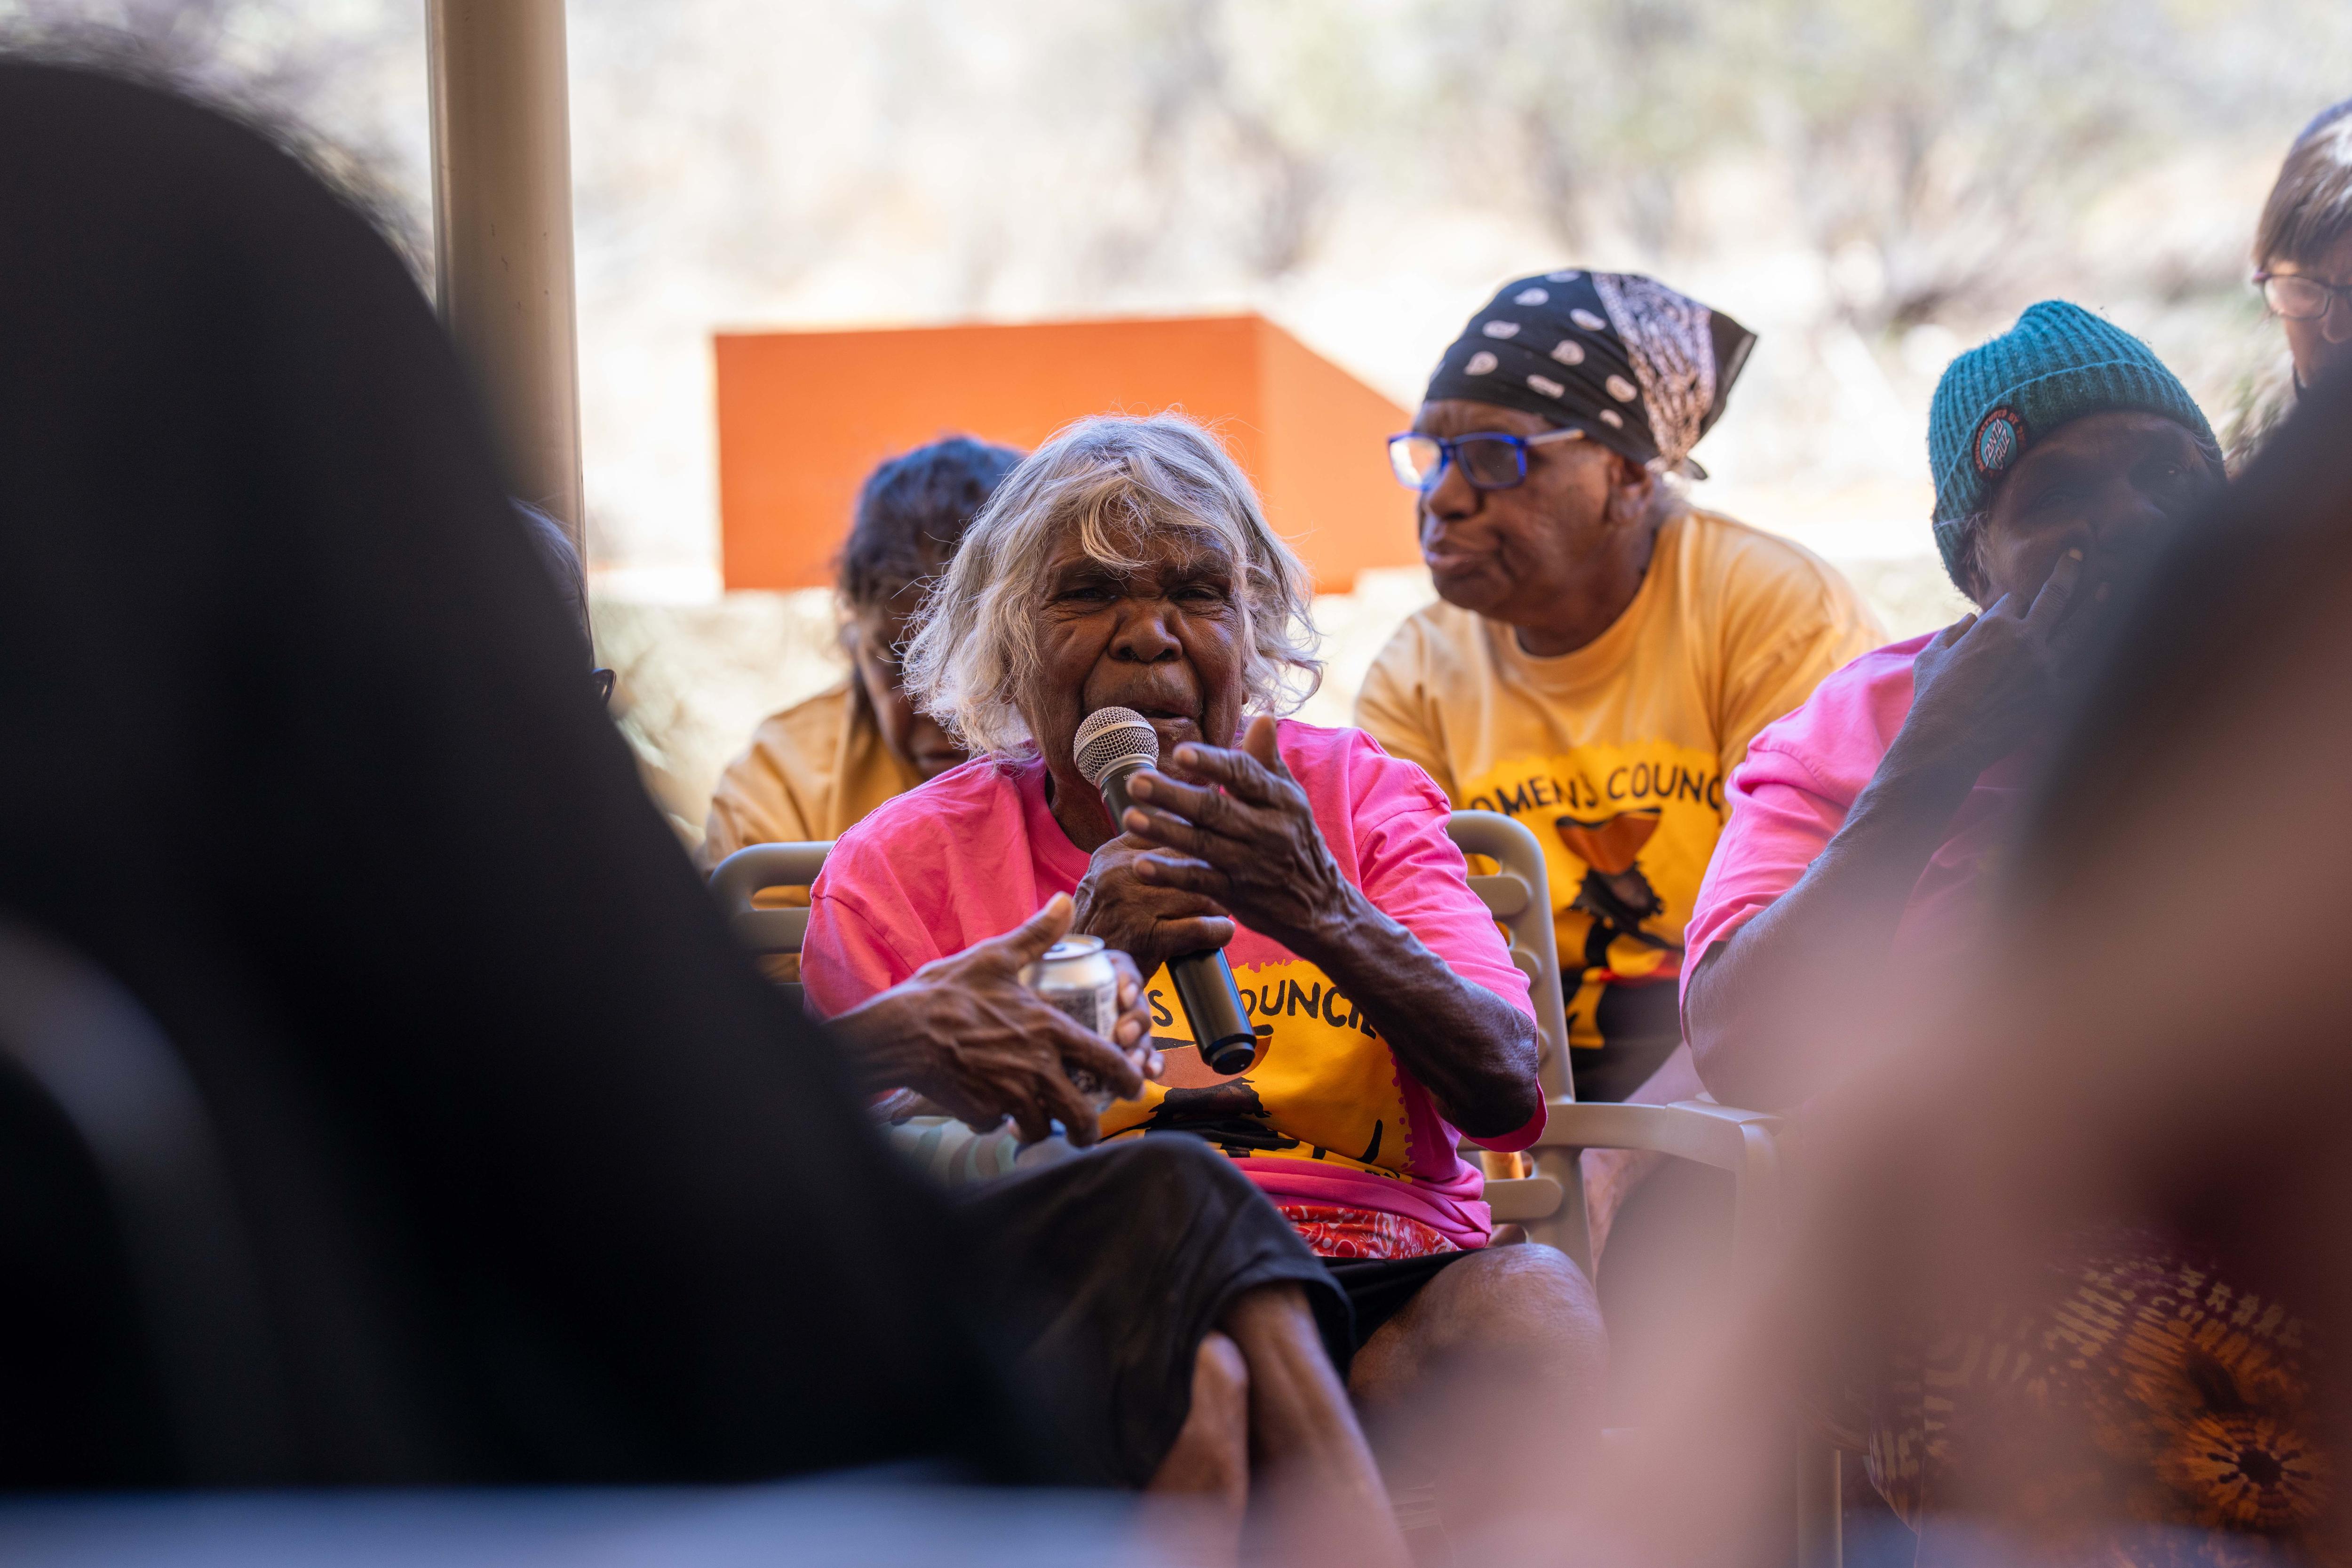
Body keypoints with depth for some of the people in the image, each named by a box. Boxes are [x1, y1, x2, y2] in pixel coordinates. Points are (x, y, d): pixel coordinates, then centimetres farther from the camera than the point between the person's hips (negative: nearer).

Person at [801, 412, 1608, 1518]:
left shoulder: (1356, 795, 17)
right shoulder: (901, 867, 13)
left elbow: (1506, 1091, 1)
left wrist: (1325, 916, -17)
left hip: (1382, 1297, 2)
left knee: (1530, 1296, -31)